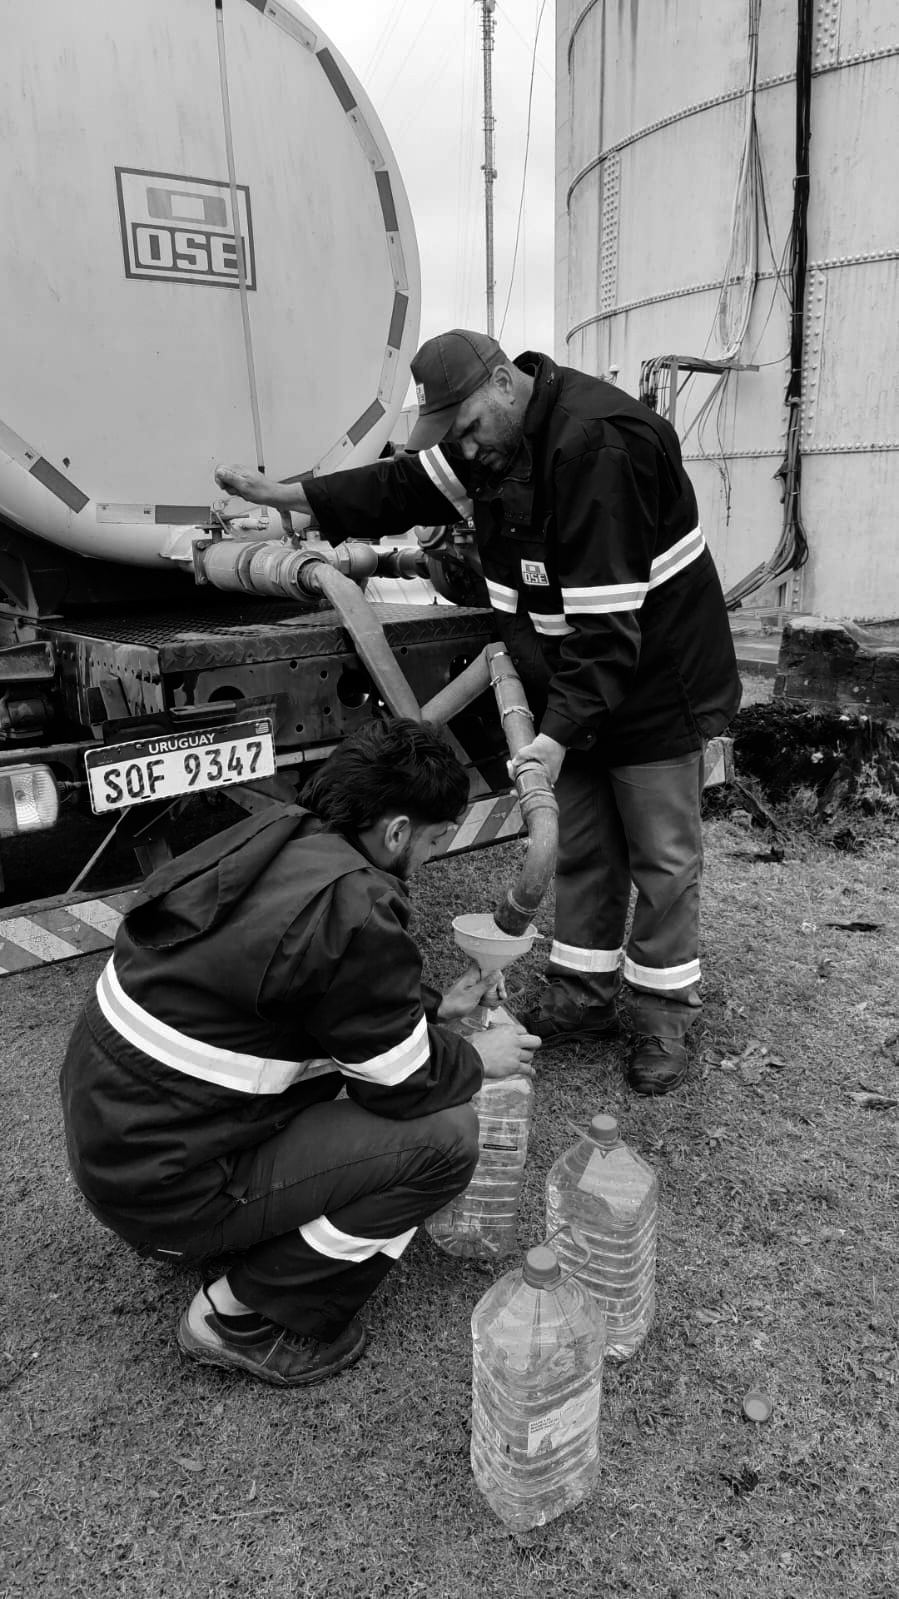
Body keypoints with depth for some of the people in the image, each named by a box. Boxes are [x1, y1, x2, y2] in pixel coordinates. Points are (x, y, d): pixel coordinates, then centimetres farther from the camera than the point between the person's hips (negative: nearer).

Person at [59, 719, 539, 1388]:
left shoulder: (275, 834, 1)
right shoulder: (352, 909, -26)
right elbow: (405, 1085, -12)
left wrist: (435, 1006, 17)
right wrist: (478, 1059, 6)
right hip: (162, 1186, -9)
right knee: (448, 1135, -11)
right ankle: (245, 1318, 2)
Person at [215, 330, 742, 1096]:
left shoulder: (599, 444, -26)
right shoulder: (494, 443, 2)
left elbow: (606, 615, -30)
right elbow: (409, 484, 10)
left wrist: (560, 729, -32)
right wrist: (285, 494, 8)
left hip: (655, 683, -8)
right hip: (574, 689, 8)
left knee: (662, 858, 3)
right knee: (581, 851, 13)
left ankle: (663, 1018, 19)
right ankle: (583, 996, 27)